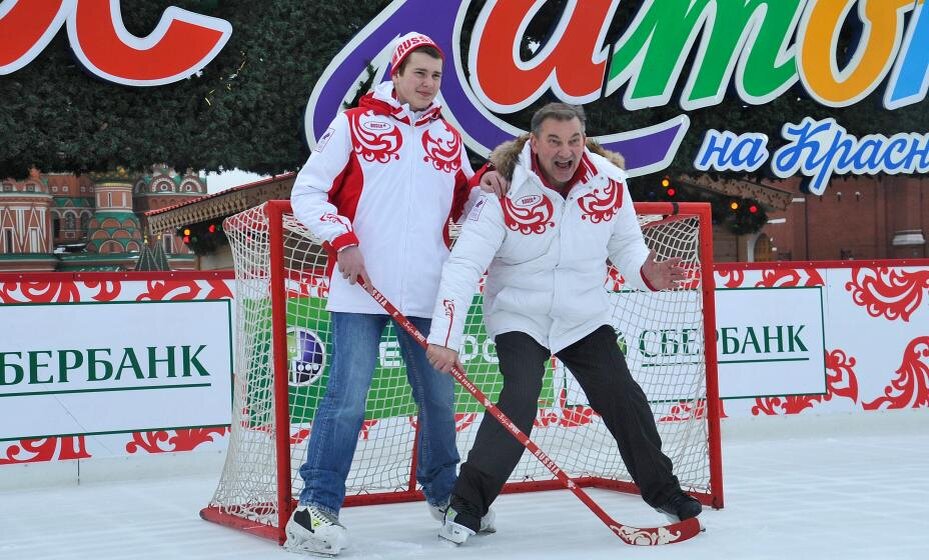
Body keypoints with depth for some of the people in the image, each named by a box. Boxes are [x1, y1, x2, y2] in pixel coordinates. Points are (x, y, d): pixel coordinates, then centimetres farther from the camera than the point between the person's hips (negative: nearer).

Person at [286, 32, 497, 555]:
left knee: (440, 397, 9)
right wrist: (341, 241, -12)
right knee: (348, 398, -9)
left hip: (427, 295, 5)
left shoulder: (449, 138, 14)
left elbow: (463, 207, 21)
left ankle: (444, 494, 29)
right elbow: (307, 191, 0)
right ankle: (317, 507, -1)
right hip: (362, 291, -4)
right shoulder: (354, 125, 1)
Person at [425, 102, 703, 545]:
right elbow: (464, 264, -24)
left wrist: (647, 273, -17)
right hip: (518, 318, -4)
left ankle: (662, 490, 24)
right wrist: (445, 337, -31)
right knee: (519, 401, -22)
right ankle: (467, 504, -10)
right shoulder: (505, 191, -21)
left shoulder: (610, 183, -9)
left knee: (624, 399, 1)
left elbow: (625, 244, 6)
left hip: (585, 319, 4)